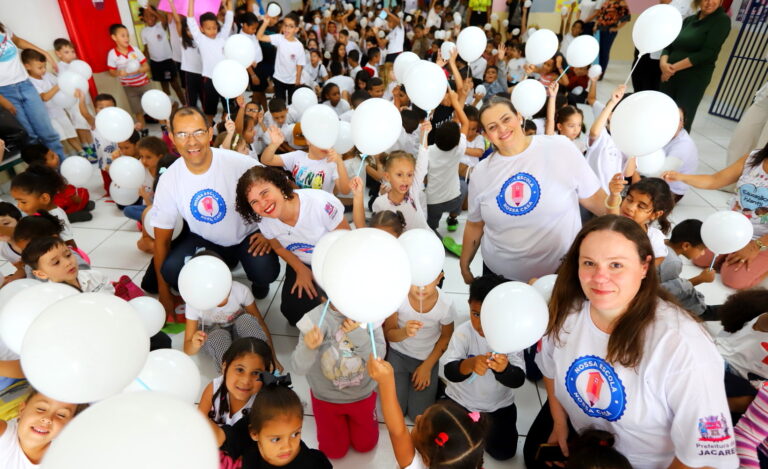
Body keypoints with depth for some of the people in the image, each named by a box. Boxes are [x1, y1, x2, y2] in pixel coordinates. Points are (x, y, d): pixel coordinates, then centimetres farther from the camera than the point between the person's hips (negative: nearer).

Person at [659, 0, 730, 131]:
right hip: (670, 77, 5)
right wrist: (663, 63, -13)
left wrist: (674, 67, -16)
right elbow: (668, 46, 9)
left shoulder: (722, 20, -2)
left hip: (694, 80, -5)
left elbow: (708, 52, -13)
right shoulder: (688, 20, 14)